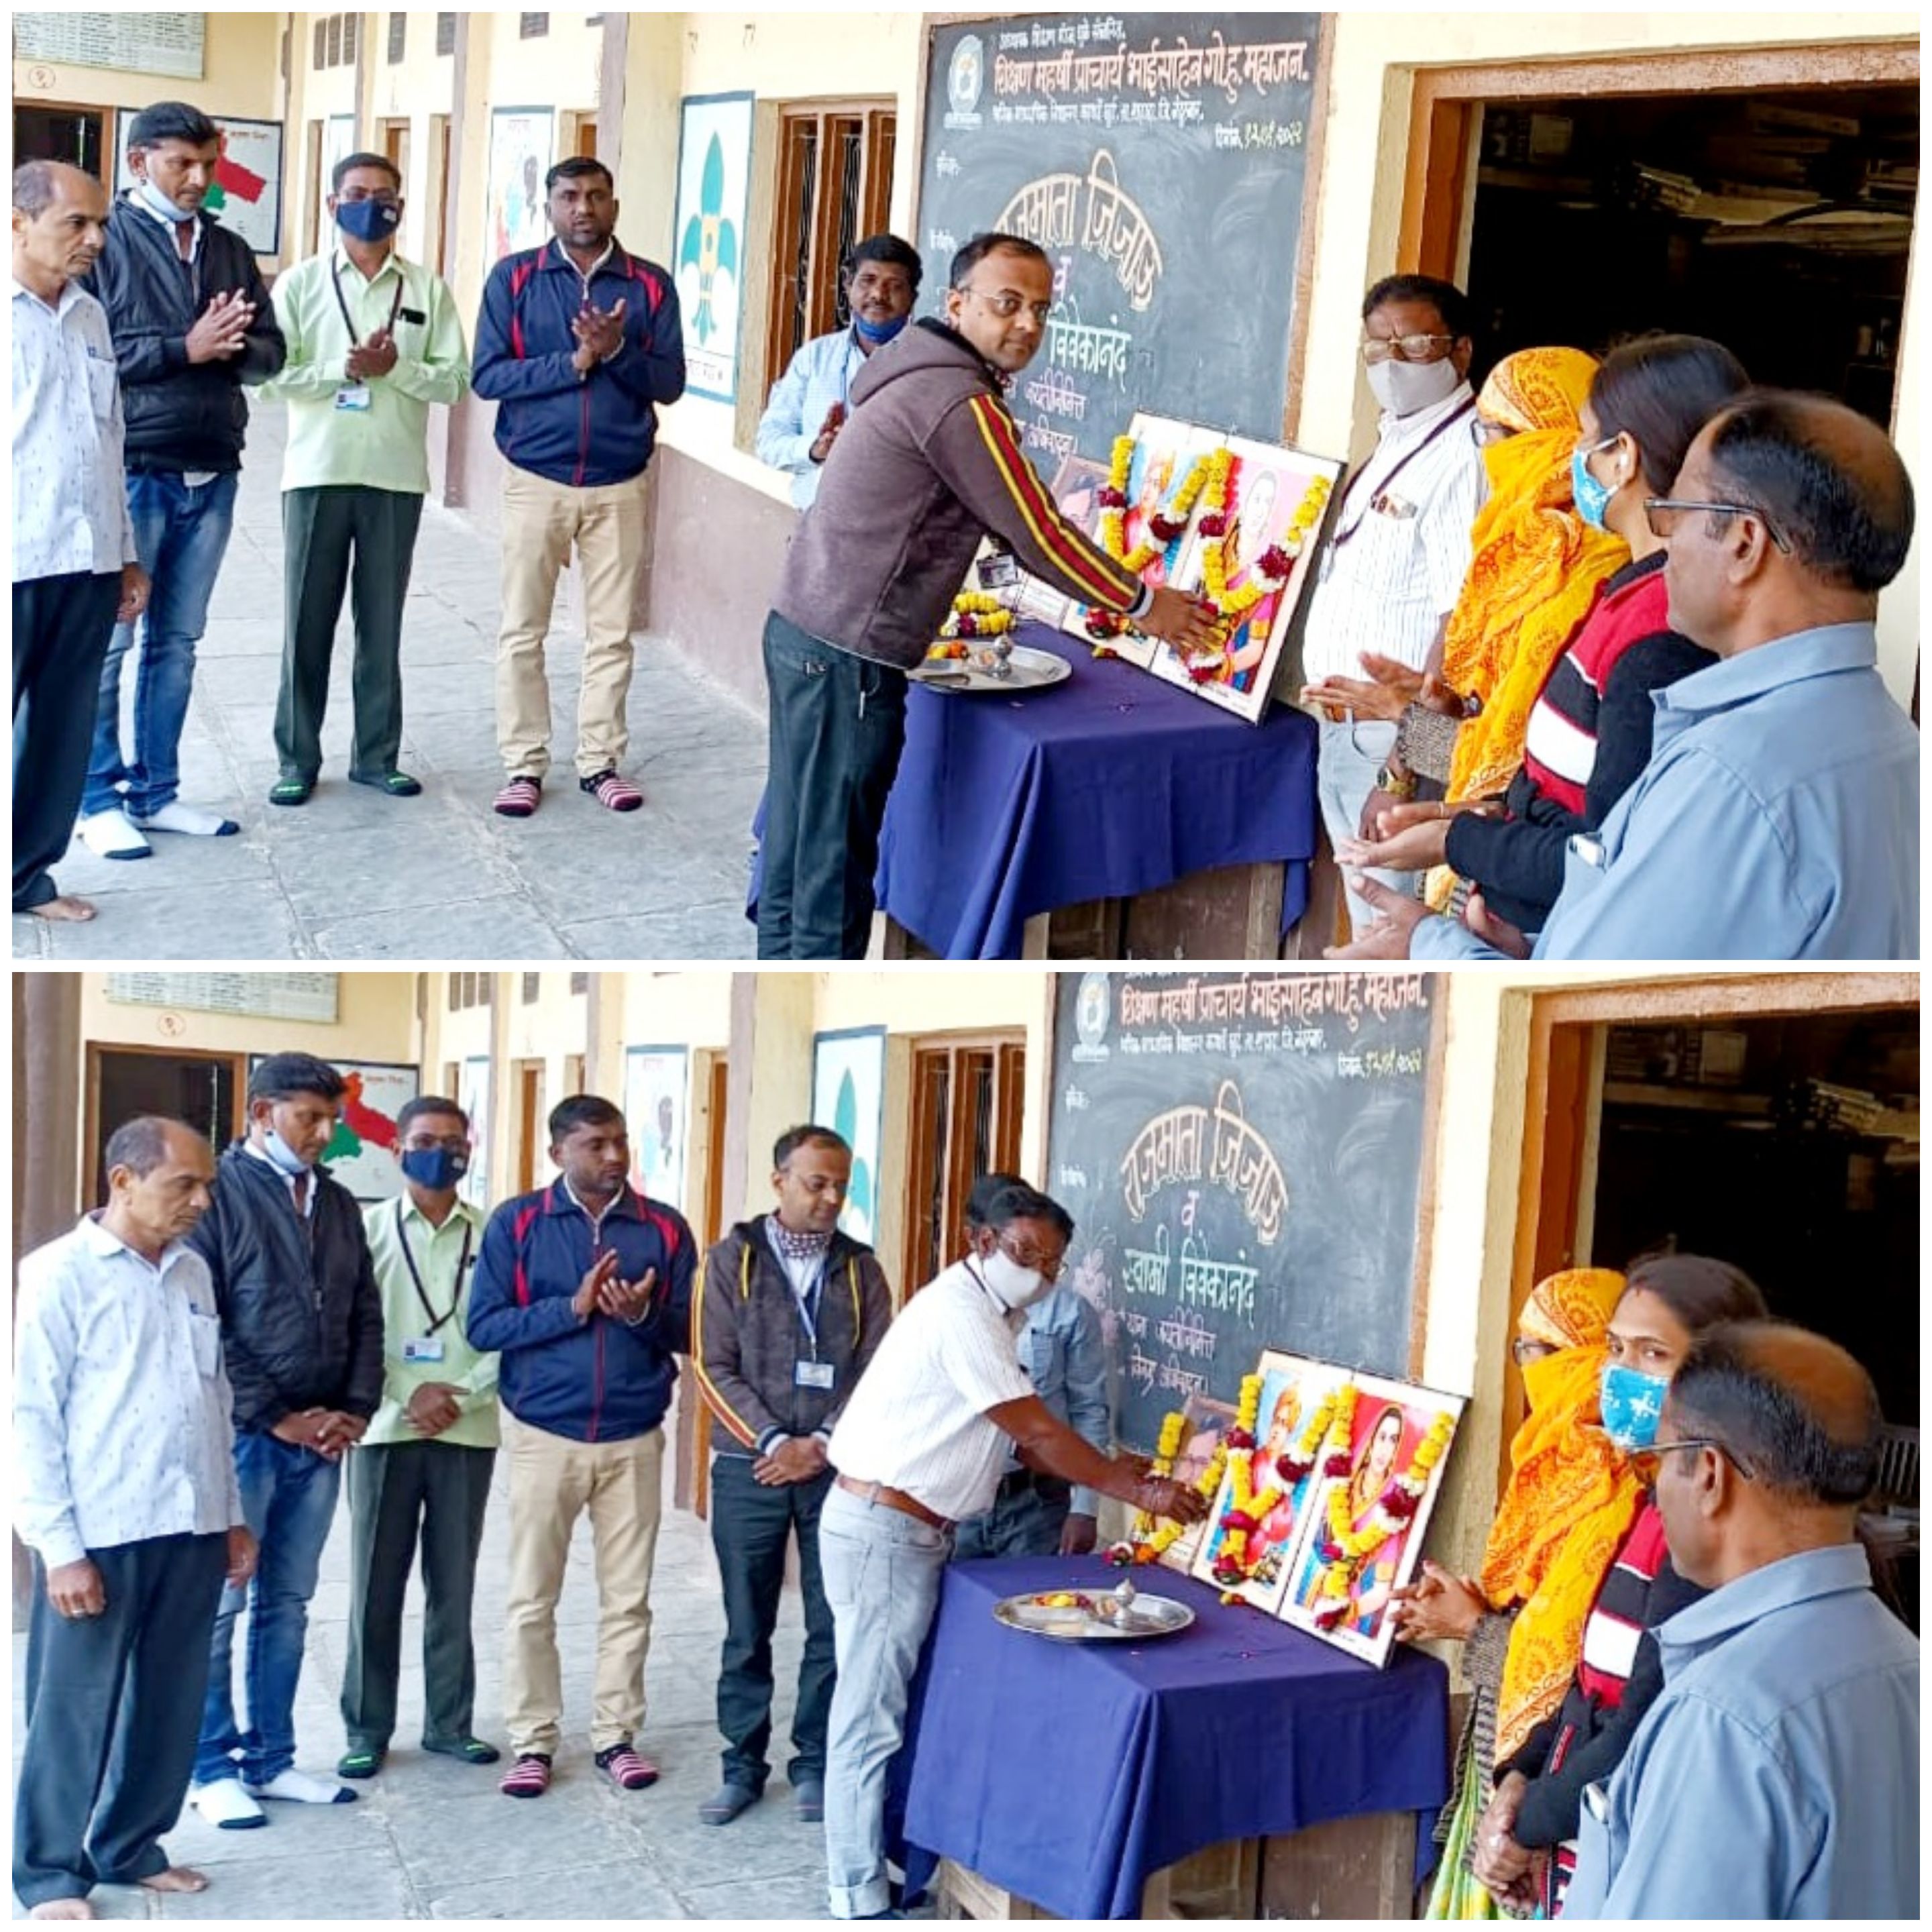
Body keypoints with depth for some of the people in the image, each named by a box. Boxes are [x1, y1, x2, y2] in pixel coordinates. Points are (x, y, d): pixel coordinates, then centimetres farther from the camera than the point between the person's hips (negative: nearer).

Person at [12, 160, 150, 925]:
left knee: (64, 732, 10)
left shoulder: (90, 316, 14)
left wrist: (127, 554, 19)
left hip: (87, 564, 6)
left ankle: (28, 874, 21)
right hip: (17, 566, -6)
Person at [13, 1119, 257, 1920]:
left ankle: (130, 1846, 27)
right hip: (99, 1533, -6)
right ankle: (49, 1870, 16)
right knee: (75, 1706, 3)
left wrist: (231, 1513, 15)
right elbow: (31, 1417, -9)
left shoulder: (192, 1272, 11)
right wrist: (60, 1546, -13)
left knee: (170, 1702, 12)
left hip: (190, 1528, 6)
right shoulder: (59, 1273, -8)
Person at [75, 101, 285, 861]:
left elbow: (270, 349, 11)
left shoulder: (228, 250, 13)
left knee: (177, 641, 12)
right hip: (131, 472, -6)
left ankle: (155, 790, 20)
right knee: (108, 641, 0)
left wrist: (231, 348, -11)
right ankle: (100, 799, 7)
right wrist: (185, 349, -17)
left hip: (211, 475, 6)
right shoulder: (107, 241, -4)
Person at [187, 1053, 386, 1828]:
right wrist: (276, 1417, -13)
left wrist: (354, 1410, 1)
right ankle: (213, 1768, 8)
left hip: (320, 1438, 6)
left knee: (288, 1604, 12)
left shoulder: (337, 1203, 13)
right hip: (241, 1436, -6)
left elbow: (365, 1317, 15)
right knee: (220, 1604, -1)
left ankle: (269, 1757, 20)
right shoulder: (219, 1195, -7)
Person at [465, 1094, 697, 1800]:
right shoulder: (517, 1223, -4)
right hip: (544, 1436, -1)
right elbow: (484, 1326, -9)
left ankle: (616, 1734, 19)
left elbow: (691, 1332, 3)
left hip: (634, 1439, 1)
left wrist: (645, 1315, -18)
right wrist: (573, 1307, -19)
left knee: (627, 1598, 8)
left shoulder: (665, 1228, 0)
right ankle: (533, 1741, 14)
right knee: (532, 1598, 5)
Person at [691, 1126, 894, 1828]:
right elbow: (713, 1368, -3)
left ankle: (814, 1764, 14)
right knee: (747, 1629, 6)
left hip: (837, 1470, 1)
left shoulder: (861, 1270, 6)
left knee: (832, 1627, 2)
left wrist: (821, 1444, -10)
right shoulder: (734, 1259, 2)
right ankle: (744, 1764, 16)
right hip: (749, 1467, -1)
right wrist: (775, 1442, -12)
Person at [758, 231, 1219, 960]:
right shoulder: (959, 402, -16)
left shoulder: (926, 376, 16)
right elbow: (1038, 535, -12)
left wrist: (1113, 593, 22)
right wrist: (1144, 605, 1)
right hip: (848, 656, -10)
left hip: (806, 631, 10)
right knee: (834, 864, -3)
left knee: (798, 842, 16)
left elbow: (1012, 522, 23)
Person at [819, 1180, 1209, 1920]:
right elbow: (1038, 1432, -18)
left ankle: (881, 1862, 22)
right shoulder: (960, 1312, -18)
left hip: (907, 1529, 10)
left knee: (891, 1708, 14)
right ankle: (861, 1902, 1)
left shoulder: (985, 1314, 15)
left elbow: (1026, 1438, 13)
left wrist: (1110, 1473, -1)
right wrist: (1140, 1491, -14)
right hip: (882, 1530, -10)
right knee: (871, 1715, -4)